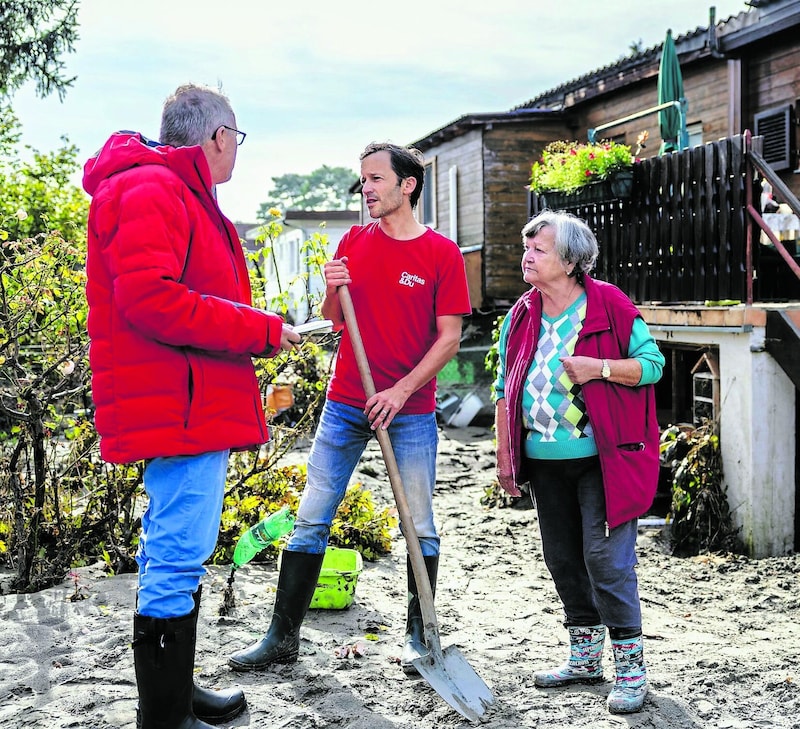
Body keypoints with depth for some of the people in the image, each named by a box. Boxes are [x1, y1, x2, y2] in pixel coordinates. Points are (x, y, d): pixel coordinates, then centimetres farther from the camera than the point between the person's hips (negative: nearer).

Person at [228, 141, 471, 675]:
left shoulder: (442, 253, -3)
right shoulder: (353, 242, 9)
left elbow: (449, 336, -6)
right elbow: (335, 321, 14)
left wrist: (402, 391, -15)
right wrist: (332, 293, -8)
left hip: (411, 410, -3)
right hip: (346, 404, 3)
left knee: (420, 527, 6)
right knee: (311, 521, 3)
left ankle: (419, 636, 21)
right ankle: (283, 637, 11)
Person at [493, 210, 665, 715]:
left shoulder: (609, 305, -7)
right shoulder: (520, 317, 8)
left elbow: (653, 363, -5)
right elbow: (505, 389, 13)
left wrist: (599, 368, -20)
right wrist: (505, 456, 10)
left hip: (601, 458, -6)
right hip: (546, 463, 6)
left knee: (606, 558, -8)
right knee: (563, 559, 14)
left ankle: (632, 668, 5)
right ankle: (585, 658, 30)